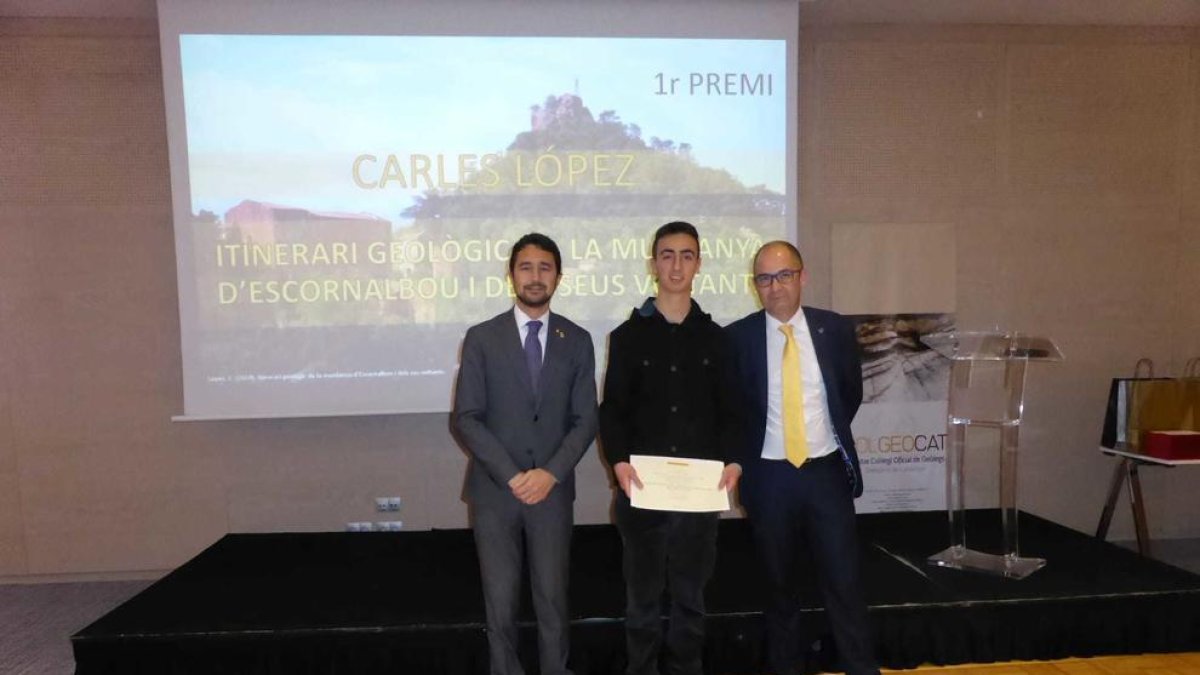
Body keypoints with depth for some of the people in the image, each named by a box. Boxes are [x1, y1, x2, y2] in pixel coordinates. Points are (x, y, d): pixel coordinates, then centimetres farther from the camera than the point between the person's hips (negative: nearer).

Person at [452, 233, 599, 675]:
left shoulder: (577, 341, 3)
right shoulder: (481, 338, -1)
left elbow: (585, 420, 1)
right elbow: (467, 418, -5)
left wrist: (550, 473, -12)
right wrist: (511, 475, -14)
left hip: (553, 489, 1)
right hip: (494, 489, 0)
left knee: (552, 597, 10)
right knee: (500, 601, 10)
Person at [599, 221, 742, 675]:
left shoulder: (714, 337, 10)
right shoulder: (629, 335, 6)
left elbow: (728, 410, 9)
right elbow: (613, 409, 1)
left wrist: (733, 461, -6)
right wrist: (619, 462, -14)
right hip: (643, 485, -1)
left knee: (690, 593, 12)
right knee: (643, 593, 8)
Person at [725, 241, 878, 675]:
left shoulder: (836, 329, -1)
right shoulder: (736, 338, -6)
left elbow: (851, 394, 13)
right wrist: (745, 456, 3)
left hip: (827, 473, 1)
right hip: (769, 478, 0)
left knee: (844, 585, 4)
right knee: (780, 587, 13)